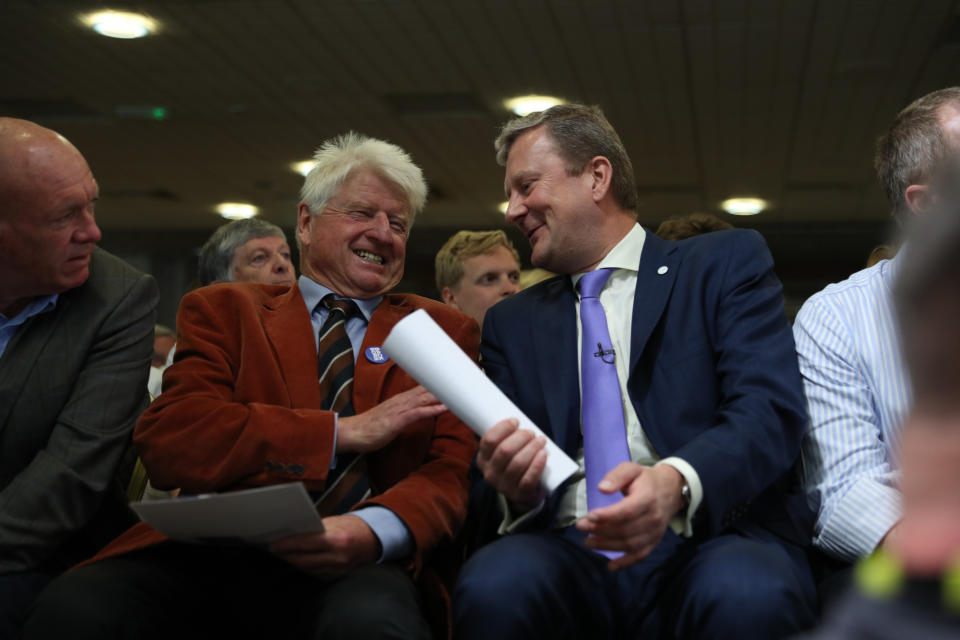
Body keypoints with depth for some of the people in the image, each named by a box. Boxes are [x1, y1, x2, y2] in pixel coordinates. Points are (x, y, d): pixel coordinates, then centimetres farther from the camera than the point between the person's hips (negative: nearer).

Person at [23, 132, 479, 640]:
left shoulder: (441, 331, 17)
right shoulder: (224, 311, 15)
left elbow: (453, 473, 4)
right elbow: (167, 443, -2)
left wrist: (372, 532, -21)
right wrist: (346, 431, -11)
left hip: (350, 564, 0)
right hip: (211, 555, 1)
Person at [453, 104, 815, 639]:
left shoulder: (727, 263, 8)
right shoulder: (512, 323, 19)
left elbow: (771, 408, -6)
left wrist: (676, 480, -26)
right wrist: (515, 489, -11)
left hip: (713, 541, -2)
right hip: (570, 551, 2)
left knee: (746, 594, -35)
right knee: (495, 585, -31)